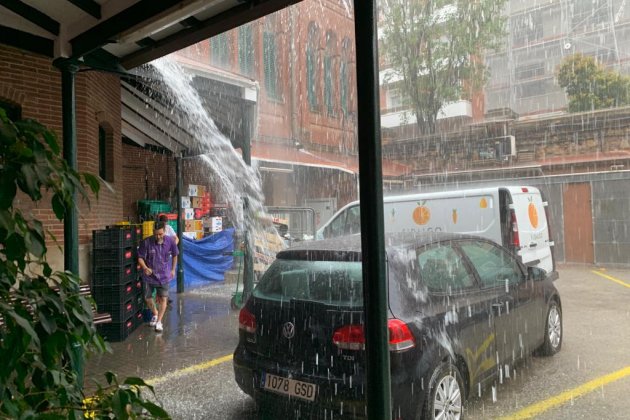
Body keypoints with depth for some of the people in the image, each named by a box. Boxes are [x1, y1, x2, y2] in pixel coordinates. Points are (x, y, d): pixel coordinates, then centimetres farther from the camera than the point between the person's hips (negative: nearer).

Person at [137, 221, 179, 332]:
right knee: (147, 298, 12)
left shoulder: (170, 241, -13)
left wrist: (173, 269, 9)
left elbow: (174, 255, 5)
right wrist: (145, 268, -28)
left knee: (163, 299, -1)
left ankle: (159, 321, 14)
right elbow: (140, 257, -10)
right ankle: (155, 314, 40)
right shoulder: (146, 242, -18)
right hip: (149, 275, 0)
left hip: (163, 275, 0)